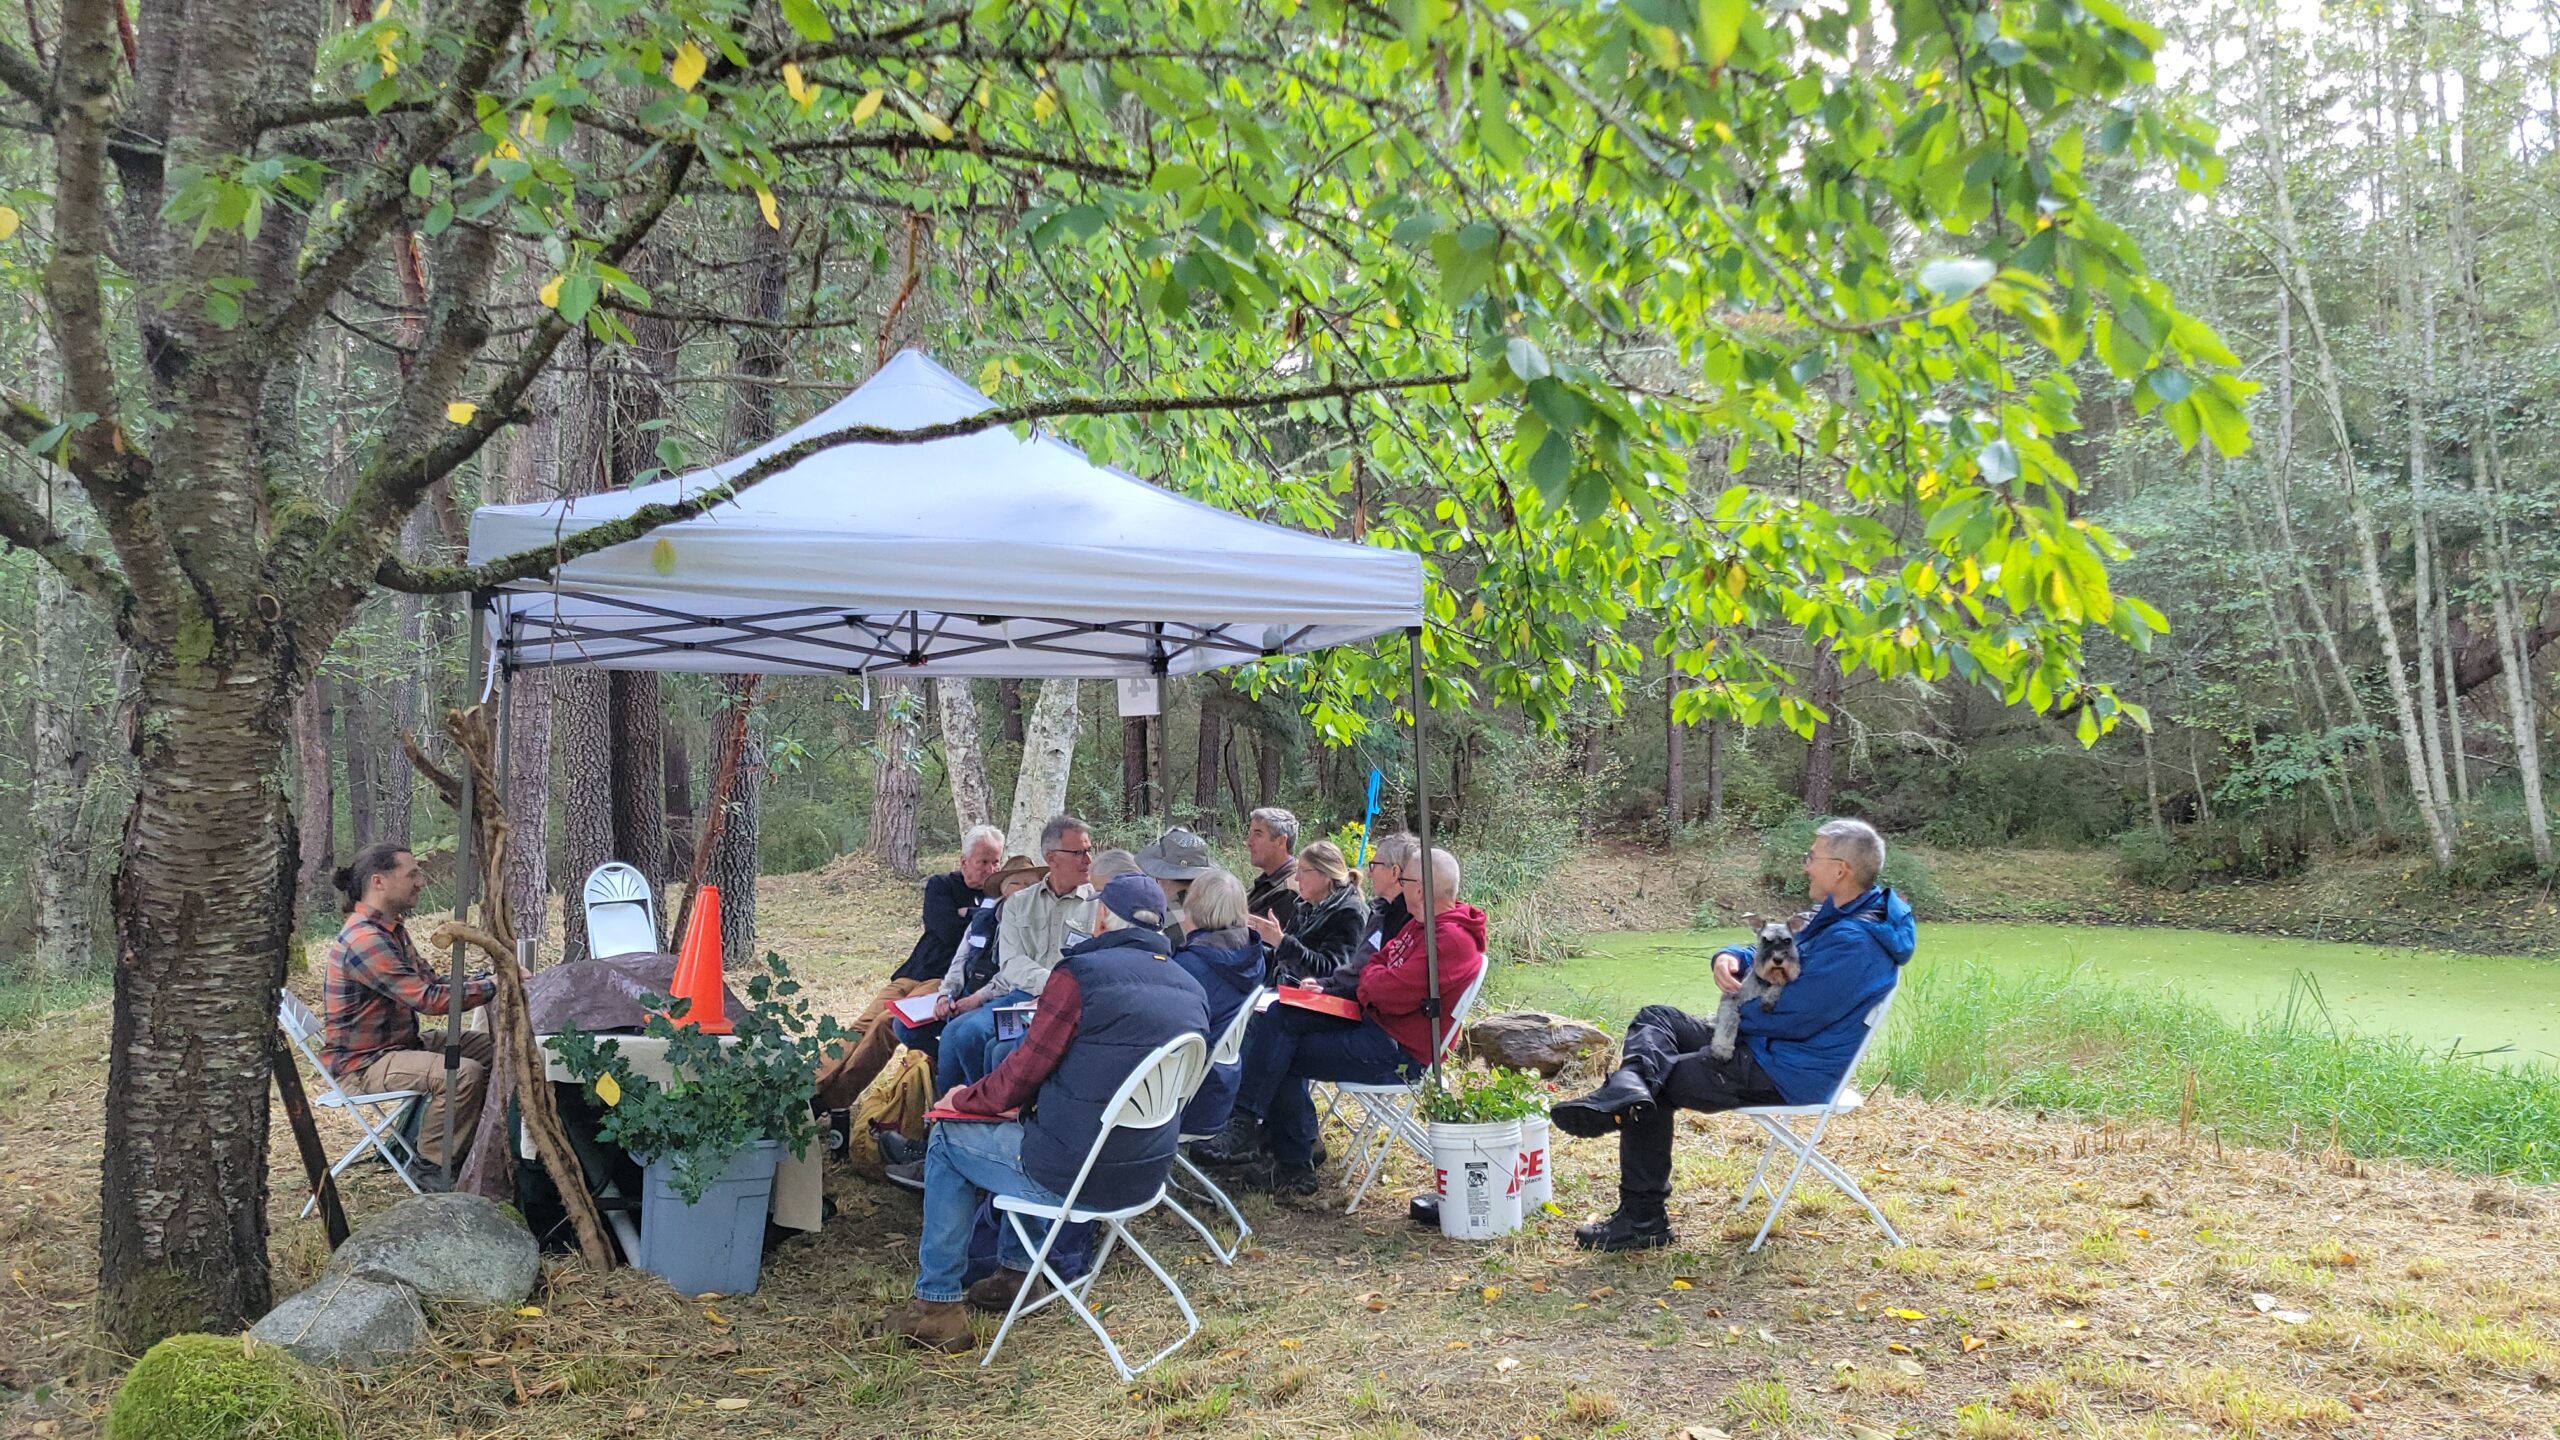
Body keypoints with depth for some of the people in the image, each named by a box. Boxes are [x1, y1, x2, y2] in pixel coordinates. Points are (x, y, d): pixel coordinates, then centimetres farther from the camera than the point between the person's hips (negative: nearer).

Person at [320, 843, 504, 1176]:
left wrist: (489, 977, -3)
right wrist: (493, 986, -20)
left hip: (403, 1042, 10)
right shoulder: (364, 940, -25)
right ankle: (432, 1167, -11)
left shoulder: (392, 928, 9)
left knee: (494, 1049, 6)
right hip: (362, 1062, -10)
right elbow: (428, 999, -27)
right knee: (464, 1073, -29)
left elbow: (432, 980, 11)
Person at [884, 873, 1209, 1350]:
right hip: (1146, 1175, 7)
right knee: (1027, 1123, 32)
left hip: (1071, 1175, -7)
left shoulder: (1081, 972, -16)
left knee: (948, 1139, 17)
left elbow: (1024, 1073, -12)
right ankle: (1016, 1269, 36)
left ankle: (937, 1304, 19)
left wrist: (964, 1099, 7)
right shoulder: (1191, 991, 5)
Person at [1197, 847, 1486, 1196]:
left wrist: (1370, 977, -5)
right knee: (1281, 1015, -5)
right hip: (1375, 1022, 10)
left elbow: (1394, 994, -25)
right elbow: (1378, 963, 15)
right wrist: (1373, 980, -7)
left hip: (1399, 1053, -10)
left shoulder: (1452, 939, -21)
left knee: (1279, 1057, -9)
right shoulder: (1422, 925, 12)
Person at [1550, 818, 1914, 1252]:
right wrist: (1730, 957, -8)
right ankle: (1628, 1087, -24)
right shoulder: (1833, 916, 8)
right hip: (1762, 1045, 11)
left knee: (1658, 1084, -6)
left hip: (1787, 1075, -11)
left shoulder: (1852, 944, -26)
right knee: (1656, 1018, 6)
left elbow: (1789, 1019, -27)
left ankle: (1643, 1218, -1)